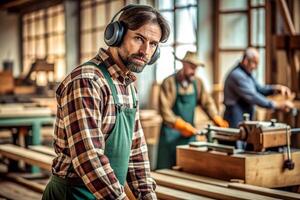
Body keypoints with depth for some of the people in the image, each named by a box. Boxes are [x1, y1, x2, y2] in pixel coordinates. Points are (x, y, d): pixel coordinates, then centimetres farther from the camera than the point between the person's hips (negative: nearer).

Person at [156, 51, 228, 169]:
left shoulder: (197, 82, 6)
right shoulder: (169, 83, -10)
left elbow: (207, 102, 9)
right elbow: (164, 110, -14)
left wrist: (217, 119, -7)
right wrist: (181, 125, -22)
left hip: (189, 132, 5)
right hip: (171, 132, -5)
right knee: (166, 169, -2)